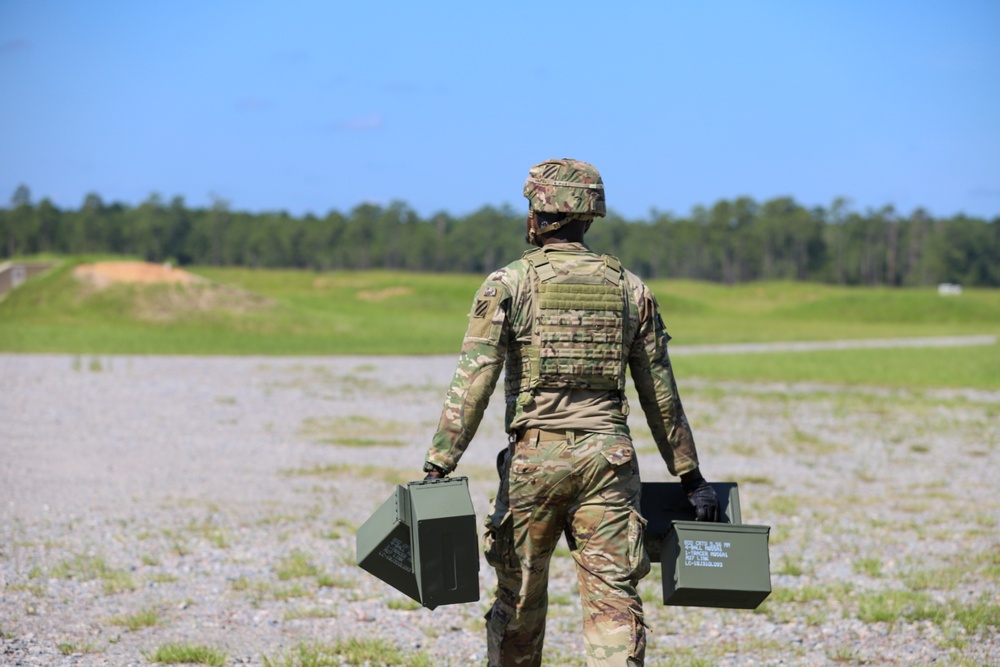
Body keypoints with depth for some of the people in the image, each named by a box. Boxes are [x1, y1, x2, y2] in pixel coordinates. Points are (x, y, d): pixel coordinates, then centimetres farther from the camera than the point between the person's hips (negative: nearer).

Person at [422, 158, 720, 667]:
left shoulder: (507, 285, -2)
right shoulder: (630, 289, 8)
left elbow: (472, 383, -10)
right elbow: (661, 394, 11)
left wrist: (437, 468, -10)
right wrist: (690, 477, 17)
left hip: (534, 457, -1)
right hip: (608, 457, 2)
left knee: (519, 597, 14)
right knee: (613, 599, -2)